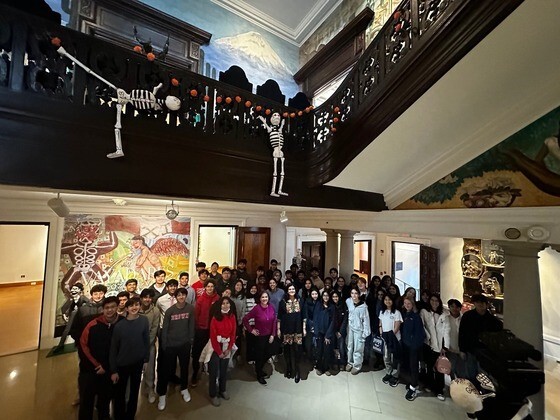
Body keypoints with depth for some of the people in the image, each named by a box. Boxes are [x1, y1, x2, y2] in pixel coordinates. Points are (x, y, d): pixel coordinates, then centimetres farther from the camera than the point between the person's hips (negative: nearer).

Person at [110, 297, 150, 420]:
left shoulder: (144, 321, -12)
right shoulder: (119, 325, -15)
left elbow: (146, 340, -5)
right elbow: (113, 348, -9)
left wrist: (146, 357, -2)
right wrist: (113, 370, -8)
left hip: (138, 363, 1)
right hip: (122, 364, -1)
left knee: (134, 391, 20)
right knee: (119, 393, 14)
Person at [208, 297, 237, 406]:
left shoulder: (232, 317, -4)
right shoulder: (215, 317, -16)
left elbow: (233, 333, 0)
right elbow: (213, 336, -14)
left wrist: (229, 349, -5)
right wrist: (219, 351, -11)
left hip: (227, 346, 4)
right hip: (215, 346, -3)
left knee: (224, 370, 15)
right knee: (214, 371, 5)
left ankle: (222, 390, 36)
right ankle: (213, 395, 25)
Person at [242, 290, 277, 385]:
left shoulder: (271, 308, -8)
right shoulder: (256, 309, -21)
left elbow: (274, 322, -1)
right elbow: (245, 319, -18)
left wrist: (273, 335, -3)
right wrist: (251, 330, -12)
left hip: (269, 336, 4)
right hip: (260, 336, -4)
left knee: (268, 354, 16)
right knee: (259, 355, 11)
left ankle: (259, 368, 45)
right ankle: (259, 375, 35)